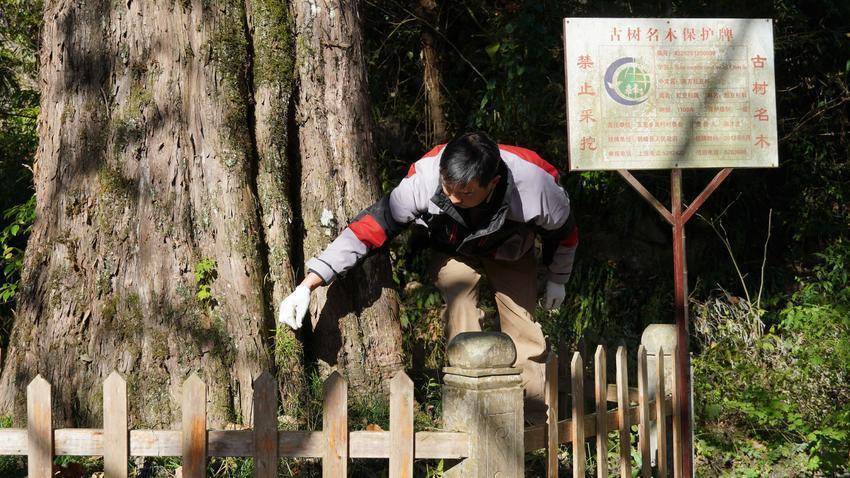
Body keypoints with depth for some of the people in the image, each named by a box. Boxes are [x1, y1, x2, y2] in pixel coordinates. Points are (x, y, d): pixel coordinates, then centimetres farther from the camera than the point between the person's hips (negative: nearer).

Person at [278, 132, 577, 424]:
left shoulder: (533, 183, -38)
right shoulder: (424, 178, -40)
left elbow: (564, 228, -14)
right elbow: (372, 225, -34)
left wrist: (557, 280, 3)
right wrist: (308, 284, -39)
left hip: (509, 252, 0)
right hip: (453, 248, 0)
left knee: (523, 339, -10)